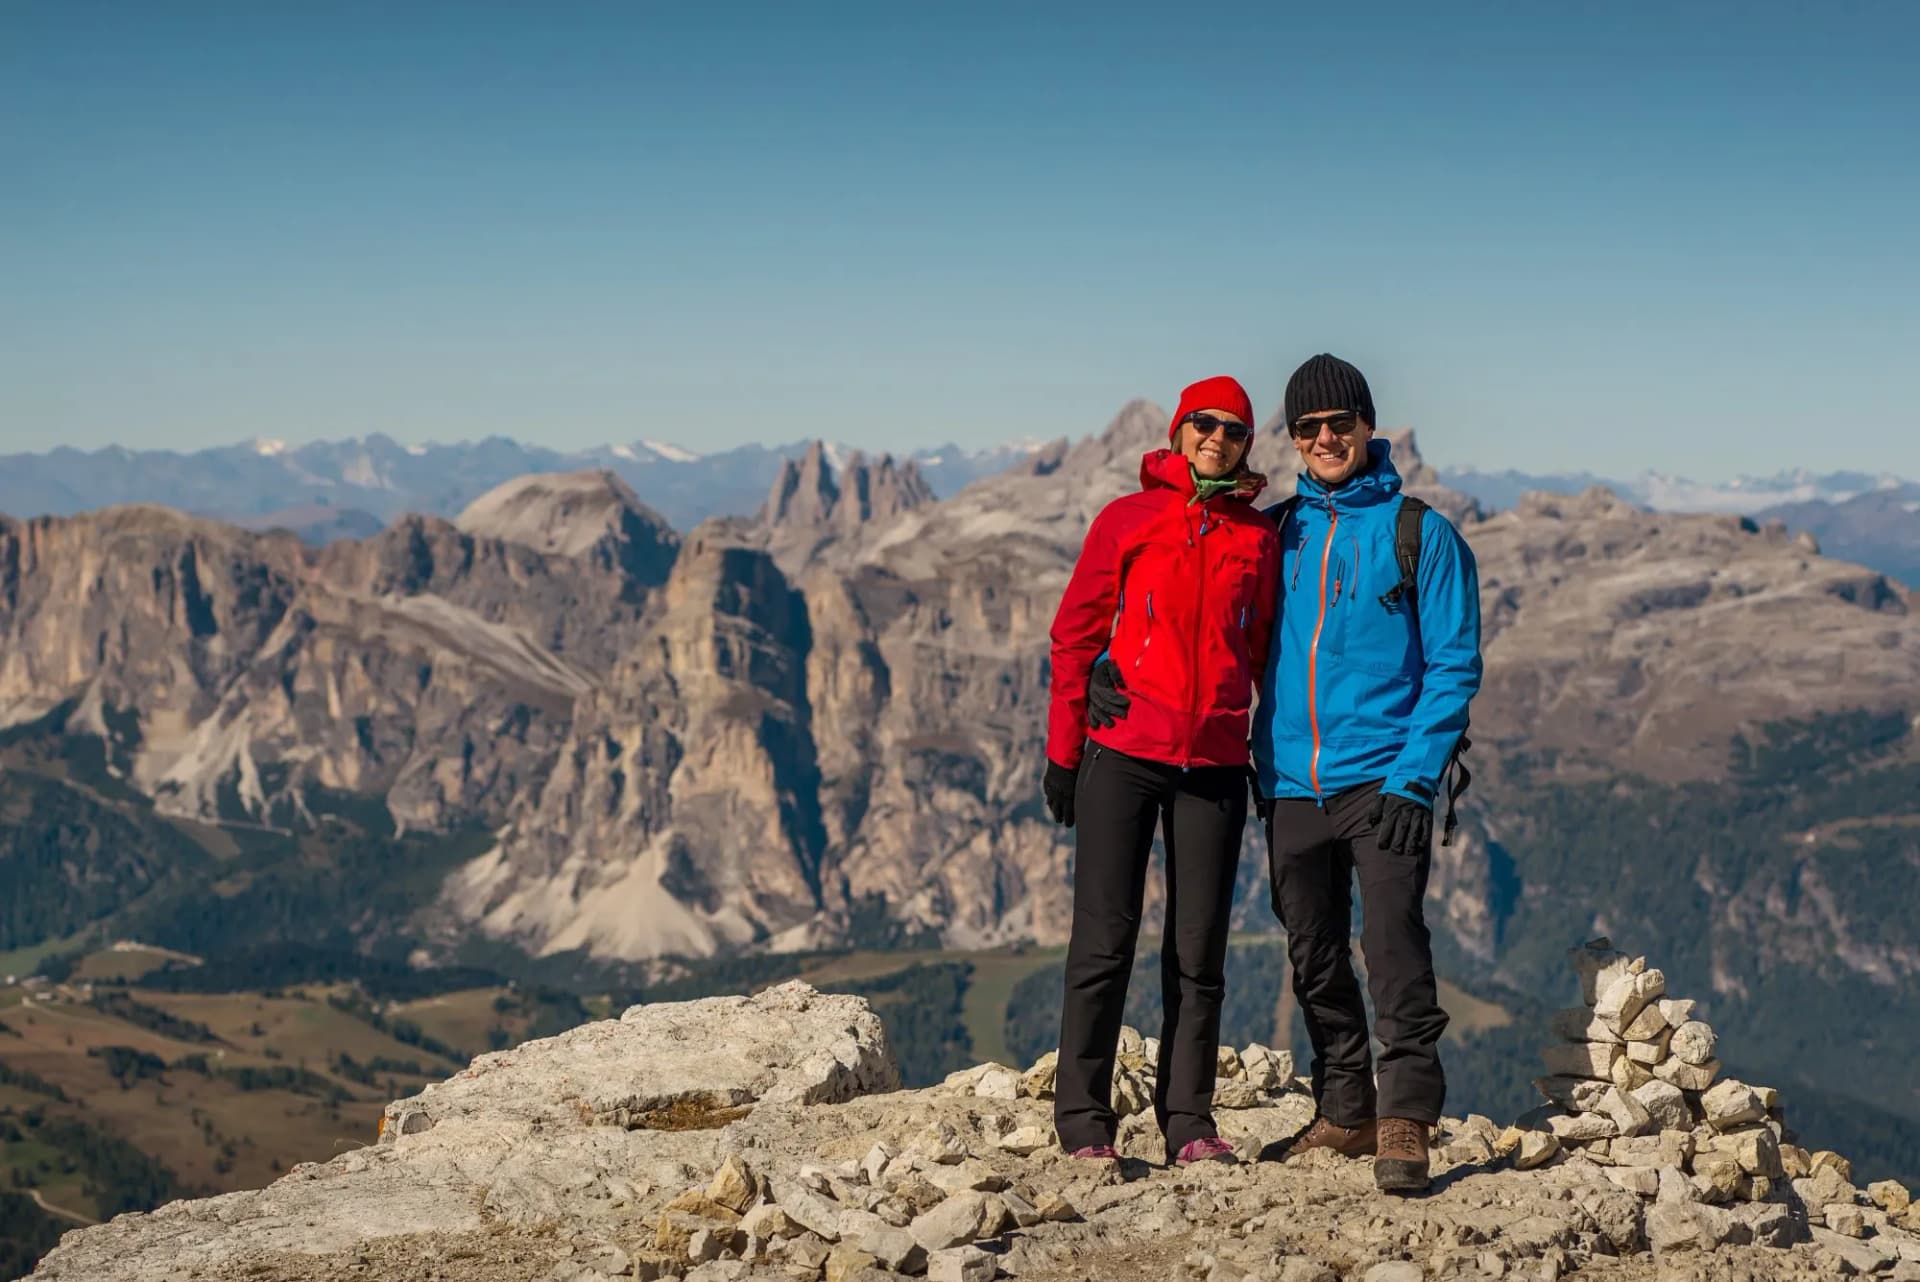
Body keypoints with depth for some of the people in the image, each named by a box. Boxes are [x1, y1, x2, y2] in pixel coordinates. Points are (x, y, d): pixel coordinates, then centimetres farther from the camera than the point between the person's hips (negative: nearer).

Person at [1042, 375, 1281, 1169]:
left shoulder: (1260, 537, 10)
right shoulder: (1127, 521, 3)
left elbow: (1266, 655, 15)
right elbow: (1076, 635, 4)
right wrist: (1063, 750, 1)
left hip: (1216, 766, 2)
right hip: (1123, 755, -2)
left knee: (1200, 954, 5)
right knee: (1104, 943, -2)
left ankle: (1189, 1122, 11)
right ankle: (1084, 1121, 3)